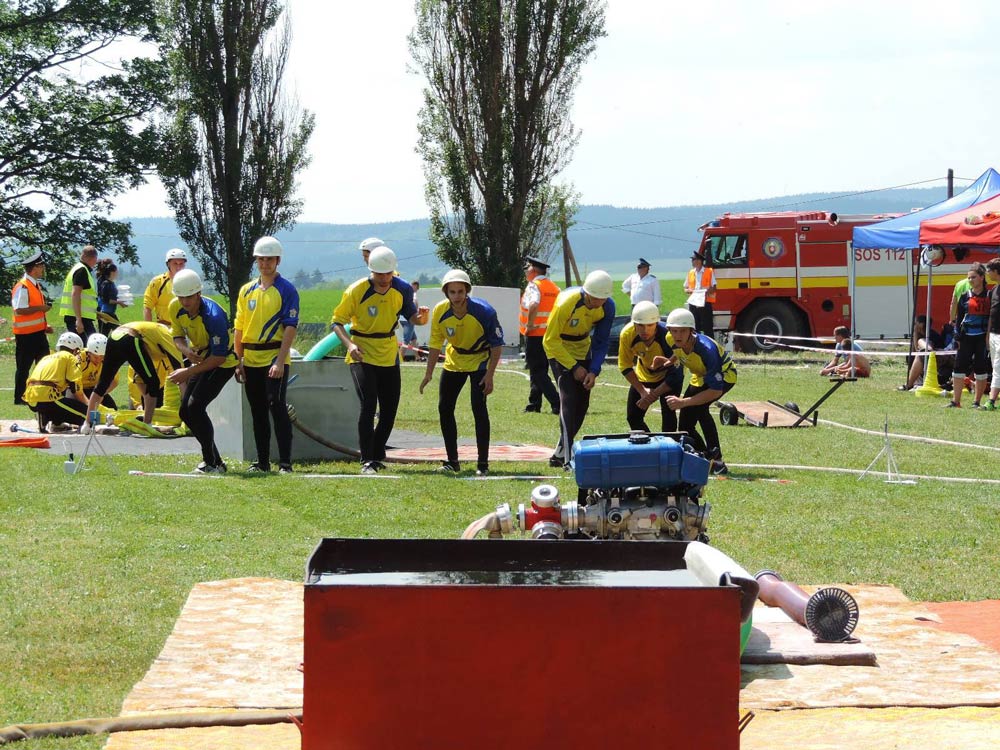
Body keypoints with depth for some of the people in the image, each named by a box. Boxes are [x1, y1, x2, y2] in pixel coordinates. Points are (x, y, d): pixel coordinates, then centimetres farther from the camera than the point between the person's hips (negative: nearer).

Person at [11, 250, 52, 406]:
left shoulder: (36, 285, 13)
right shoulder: (22, 287, -18)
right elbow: (19, 310, -25)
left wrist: (44, 325, 15)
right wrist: (41, 308, -20)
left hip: (38, 333, 9)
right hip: (25, 334, -9)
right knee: (23, 367, -1)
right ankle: (19, 398, 7)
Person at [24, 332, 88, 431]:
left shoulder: (46, 357, 30)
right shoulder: (70, 357, 9)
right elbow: (76, 390, -1)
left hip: (31, 401, 8)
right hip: (47, 398, -8)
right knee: (86, 413, -3)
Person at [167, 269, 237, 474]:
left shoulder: (213, 315, -32)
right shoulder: (175, 308, -11)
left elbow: (219, 357, -30)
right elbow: (178, 336, 3)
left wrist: (188, 372, -29)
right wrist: (186, 350, -22)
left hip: (223, 363, -8)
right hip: (201, 359, 8)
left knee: (195, 407, -21)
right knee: (185, 412, 6)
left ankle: (213, 463, -13)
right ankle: (211, 458, 18)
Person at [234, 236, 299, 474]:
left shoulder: (286, 290, -4)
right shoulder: (247, 290, 12)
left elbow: (290, 327, -10)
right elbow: (239, 328, 14)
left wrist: (280, 361, -18)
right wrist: (239, 361, 8)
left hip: (275, 358, -6)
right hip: (251, 359, 6)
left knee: (276, 406, -13)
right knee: (257, 412, 10)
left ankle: (285, 463, -11)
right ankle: (262, 461, 18)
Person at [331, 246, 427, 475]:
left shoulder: (403, 290, -6)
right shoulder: (356, 291, -16)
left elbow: (410, 315, 8)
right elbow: (337, 321, -9)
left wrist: (419, 318, -17)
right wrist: (349, 344, -26)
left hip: (389, 356, 5)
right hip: (362, 355, -5)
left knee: (390, 409, 8)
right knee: (368, 405, -17)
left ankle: (377, 455, 26)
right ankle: (368, 460, -13)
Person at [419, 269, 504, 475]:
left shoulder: (484, 311, -27)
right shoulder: (440, 311, -17)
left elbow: (497, 344, -17)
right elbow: (435, 343, -4)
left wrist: (490, 375, -21)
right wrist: (429, 373, -6)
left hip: (479, 361, -4)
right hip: (454, 361, 4)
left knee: (478, 408, -15)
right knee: (445, 408, 2)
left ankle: (483, 463, -7)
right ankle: (452, 462, 14)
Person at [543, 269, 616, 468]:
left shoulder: (607, 307, -18)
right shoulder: (566, 303, -33)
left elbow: (601, 342, -6)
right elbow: (551, 341, -24)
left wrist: (594, 371, -19)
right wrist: (574, 367, -23)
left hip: (583, 349, 6)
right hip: (560, 348, -6)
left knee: (582, 403, 2)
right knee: (569, 398, -19)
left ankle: (560, 454, 14)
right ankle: (568, 458, -22)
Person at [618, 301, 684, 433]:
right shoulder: (627, 335, -29)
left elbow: (675, 374, -30)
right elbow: (625, 367, -15)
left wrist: (653, 395, -30)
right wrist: (642, 391, -23)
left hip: (668, 375, -4)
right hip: (644, 376, 4)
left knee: (668, 412, -21)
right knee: (633, 417, 2)